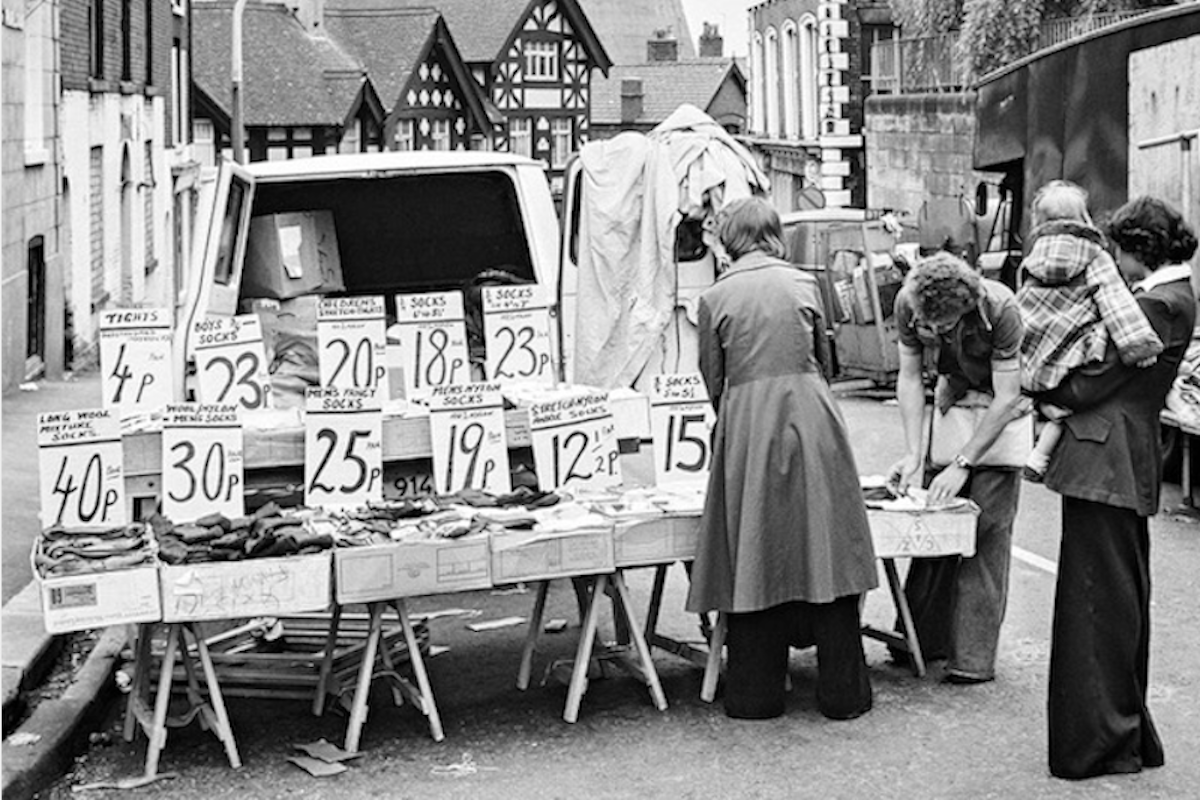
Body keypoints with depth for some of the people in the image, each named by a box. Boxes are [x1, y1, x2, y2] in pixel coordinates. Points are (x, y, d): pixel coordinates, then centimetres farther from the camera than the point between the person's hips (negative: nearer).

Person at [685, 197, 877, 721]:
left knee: (753, 557, 6)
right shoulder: (803, 284, 7)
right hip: (810, 418, 1)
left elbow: (713, 379, 9)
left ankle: (756, 695, 11)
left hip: (746, 424, -1)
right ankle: (841, 692, 10)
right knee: (824, 551, 5)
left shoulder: (715, 298, 4)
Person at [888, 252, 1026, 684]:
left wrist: (963, 464, -28)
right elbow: (909, 377, -9)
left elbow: (1006, 398, -27)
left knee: (987, 531, -9)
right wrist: (913, 453, -16)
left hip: (1001, 413, -4)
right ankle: (924, 636, 15)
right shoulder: (908, 304, -19)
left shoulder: (1000, 309, -32)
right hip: (951, 401, 4)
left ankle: (974, 656, -7)